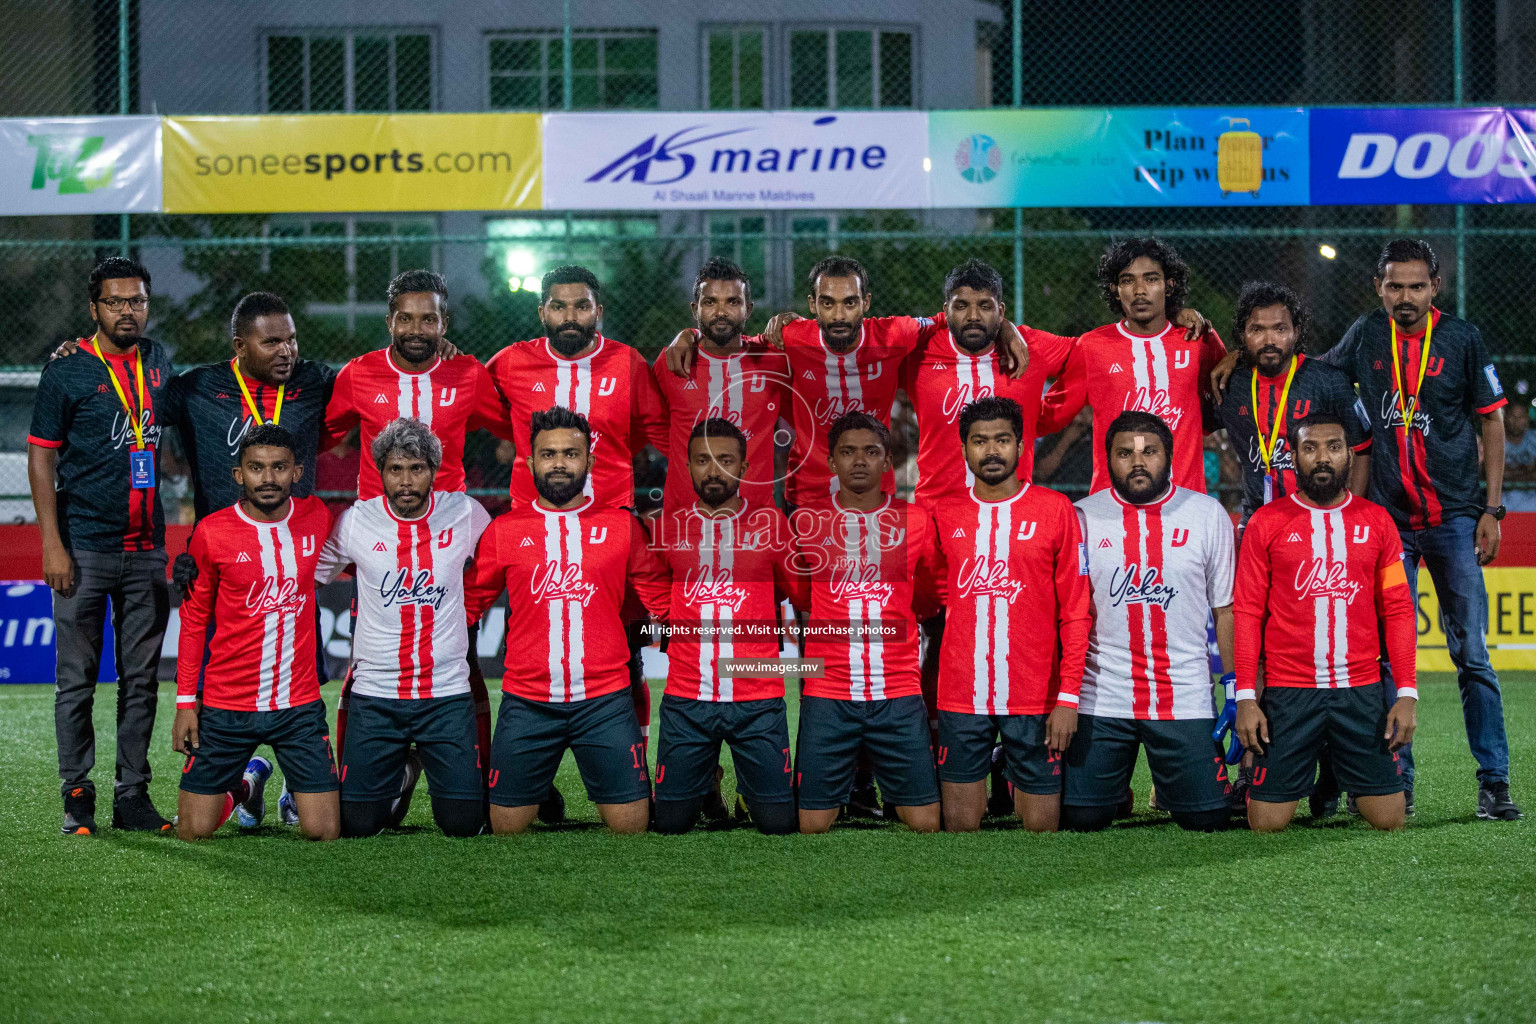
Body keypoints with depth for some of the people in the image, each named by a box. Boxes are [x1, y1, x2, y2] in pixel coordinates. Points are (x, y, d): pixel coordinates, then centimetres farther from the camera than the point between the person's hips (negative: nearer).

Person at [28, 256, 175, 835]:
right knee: (77, 678, 0)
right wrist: (53, 544, -12)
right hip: (86, 547, -4)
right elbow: (40, 460, -4)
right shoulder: (67, 373, -4)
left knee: (142, 677, 6)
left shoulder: (159, 364, 10)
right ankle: (77, 796, 6)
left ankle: (132, 795, 11)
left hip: (148, 548, 4)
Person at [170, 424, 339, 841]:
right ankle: (247, 782, 31)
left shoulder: (316, 518, -1)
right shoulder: (211, 533, -6)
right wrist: (186, 701, 0)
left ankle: (296, 791, 31)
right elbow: (194, 619, 3)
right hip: (226, 708, -1)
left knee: (325, 833, -5)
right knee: (194, 831, -1)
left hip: (300, 705, 1)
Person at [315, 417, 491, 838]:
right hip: (375, 695, 0)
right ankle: (396, 783, 33)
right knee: (357, 824, -1)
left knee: (463, 823, -4)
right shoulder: (354, 521, -3)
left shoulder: (465, 514, -2)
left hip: (448, 692, 0)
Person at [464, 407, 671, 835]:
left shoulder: (621, 526, 6)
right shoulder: (504, 530, 6)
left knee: (631, 823, -3)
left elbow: (662, 599, 12)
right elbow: (469, 603, 11)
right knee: (506, 826, 4)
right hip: (525, 703, 1)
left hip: (606, 700, 0)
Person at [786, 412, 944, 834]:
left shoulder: (916, 521, 6)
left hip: (899, 694, 0)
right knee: (814, 824, -3)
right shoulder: (806, 523, 5)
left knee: (925, 823, -4)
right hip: (826, 693, 0)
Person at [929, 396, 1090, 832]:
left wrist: (1069, 695, -7)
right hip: (961, 697, 2)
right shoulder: (944, 515, 8)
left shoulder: (1054, 509, 2)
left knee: (1041, 824, 1)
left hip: (1035, 699, -2)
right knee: (960, 824, 3)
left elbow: (1076, 611, 0)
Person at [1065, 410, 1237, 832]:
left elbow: (1226, 609, 6)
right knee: (1080, 819, -2)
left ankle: (1168, 790, 31)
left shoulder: (1208, 514, 3)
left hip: (1186, 699, 0)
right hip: (1101, 699, 0)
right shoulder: (1082, 517, 2)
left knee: (1207, 820, -3)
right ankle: (1117, 785, 31)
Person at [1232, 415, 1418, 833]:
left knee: (1389, 820, -1)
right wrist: (1245, 697, -6)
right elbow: (1246, 612, 1)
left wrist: (1407, 693, -1)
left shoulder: (1376, 521, 8)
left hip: (1362, 691, 2)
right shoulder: (1266, 523, 2)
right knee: (1267, 823, -4)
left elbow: (1397, 610, 7)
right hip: (1288, 694, -2)